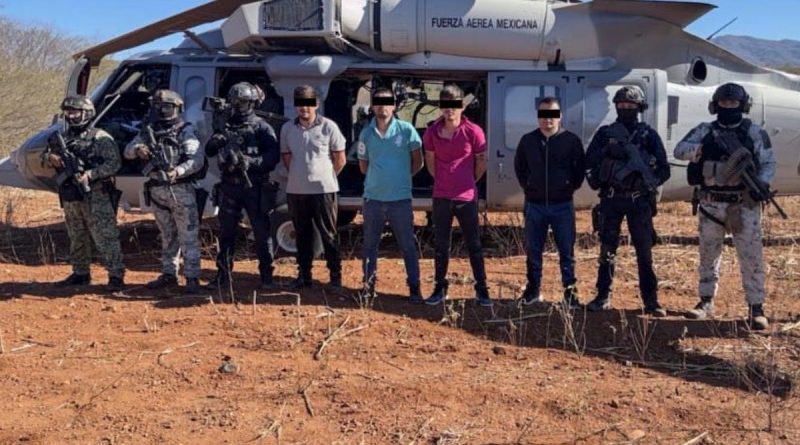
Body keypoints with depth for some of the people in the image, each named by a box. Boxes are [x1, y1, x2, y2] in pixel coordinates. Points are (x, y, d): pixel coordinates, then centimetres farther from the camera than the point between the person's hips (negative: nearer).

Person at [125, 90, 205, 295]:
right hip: (157, 191, 6)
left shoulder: (185, 131, -5)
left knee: (188, 236, -5)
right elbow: (127, 151, 6)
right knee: (168, 236, 16)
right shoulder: (148, 131, 12)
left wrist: (177, 171, -32)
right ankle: (169, 274, 25)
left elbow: (197, 159, -16)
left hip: (181, 190, -5)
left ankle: (192, 277, -3)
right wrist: (138, 149, -18)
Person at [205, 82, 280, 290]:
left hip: (254, 188, -4)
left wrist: (251, 162, -24)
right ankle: (223, 274, 17)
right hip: (229, 187, 4)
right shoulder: (225, 126, 13)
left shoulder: (262, 127, 0)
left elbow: (273, 156, -9)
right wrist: (216, 141, -11)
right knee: (226, 233, 9)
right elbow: (208, 152, 11)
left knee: (262, 233, 0)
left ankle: (266, 274, 9)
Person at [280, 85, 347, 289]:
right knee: (302, 235, 12)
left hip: (323, 190, -4)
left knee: (328, 234, 3)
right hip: (295, 191, 4)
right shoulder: (287, 128, 4)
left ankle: (335, 276, 10)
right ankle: (304, 275, 21)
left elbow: (340, 160, 0)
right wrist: (300, 176, 12)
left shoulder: (328, 127, -7)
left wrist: (323, 178, 6)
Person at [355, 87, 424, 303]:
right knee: (370, 244, 10)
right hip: (373, 198, 3)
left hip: (400, 198, -2)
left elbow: (417, 161, 4)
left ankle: (414, 288, 12)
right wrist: (380, 179, 10)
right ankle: (368, 286, 21)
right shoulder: (366, 134, 3)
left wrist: (401, 178, 7)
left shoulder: (406, 130, -5)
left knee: (408, 245, 4)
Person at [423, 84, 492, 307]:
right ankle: (440, 288, 21)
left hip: (466, 197, -3)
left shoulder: (473, 132, -9)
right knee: (440, 245, 10)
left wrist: (469, 182, 10)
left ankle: (481, 289, 15)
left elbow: (481, 161, 2)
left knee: (474, 245, 6)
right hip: (441, 197, 3)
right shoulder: (432, 132, -1)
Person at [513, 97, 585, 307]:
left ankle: (570, 291, 12)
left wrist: (571, 187, -2)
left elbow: (580, 169, 5)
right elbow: (519, 167, 16)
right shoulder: (528, 140, 3)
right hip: (535, 205, 2)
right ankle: (533, 289, 18)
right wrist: (527, 186, 8)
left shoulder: (571, 140, -2)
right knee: (533, 250, 7)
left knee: (566, 250, 3)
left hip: (562, 205, -2)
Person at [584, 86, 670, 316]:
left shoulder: (648, 135, 4)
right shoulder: (605, 133, 8)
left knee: (645, 251, 1)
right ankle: (603, 297, 15)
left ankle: (651, 300, 5)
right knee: (607, 249, 6)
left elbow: (664, 169, 2)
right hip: (611, 199, 1)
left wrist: (651, 183, -16)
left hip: (639, 200, -1)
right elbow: (588, 161, 2)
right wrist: (607, 151, -14)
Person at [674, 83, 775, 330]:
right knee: (708, 256, 11)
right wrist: (703, 148, -22)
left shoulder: (755, 133, 4)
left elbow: (769, 163, 5)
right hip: (711, 205, 2)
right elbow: (679, 150, -2)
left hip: (745, 205, -2)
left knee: (751, 257, -4)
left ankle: (756, 308, 2)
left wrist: (763, 183, -15)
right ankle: (706, 303, 23)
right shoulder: (705, 131, 6)